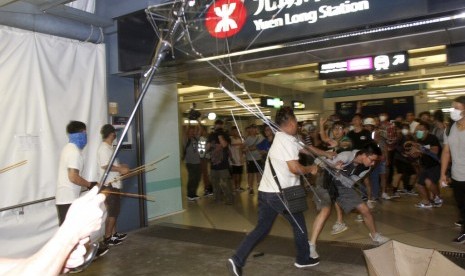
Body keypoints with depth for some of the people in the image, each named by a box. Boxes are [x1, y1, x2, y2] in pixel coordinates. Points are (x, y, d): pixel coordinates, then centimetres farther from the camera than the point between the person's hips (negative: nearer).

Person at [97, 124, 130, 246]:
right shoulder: (104, 148, -15)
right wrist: (120, 169, -20)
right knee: (112, 212, -3)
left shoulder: (108, 147, 14)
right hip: (109, 185, -10)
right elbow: (105, 165, -25)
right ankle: (107, 238, 5)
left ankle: (114, 234, 27)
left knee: (114, 211, 17)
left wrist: (120, 166, 18)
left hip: (114, 184, 10)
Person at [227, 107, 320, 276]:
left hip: (266, 191, 9)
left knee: (261, 228, 12)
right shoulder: (287, 140, -15)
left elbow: (305, 148, 25)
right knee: (299, 224, 14)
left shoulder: (281, 138, 16)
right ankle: (303, 259, 30)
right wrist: (310, 169, -2)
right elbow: (295, 168, -22)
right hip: (280, 193, -9)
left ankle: (237, 260, 4)